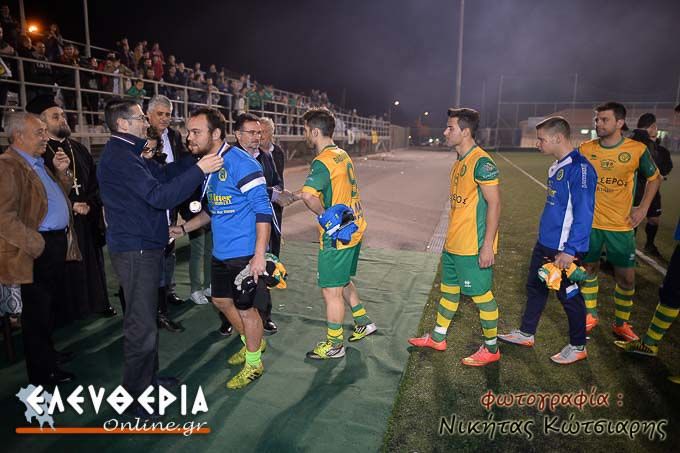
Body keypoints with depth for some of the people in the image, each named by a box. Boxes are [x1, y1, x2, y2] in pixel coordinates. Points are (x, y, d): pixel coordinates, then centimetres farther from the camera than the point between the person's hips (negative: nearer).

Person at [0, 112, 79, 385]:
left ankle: (47, 353, 39)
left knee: (49, 307, 21)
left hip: (57, 243, 9)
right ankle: (42, 373, 17)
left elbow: (58, 197, 21)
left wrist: (61, 173, 5)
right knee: (37, 311, 3)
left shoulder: (39, 163, 14)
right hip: (38, 251, -9)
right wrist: (38, 245, -20)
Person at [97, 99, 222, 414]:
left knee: (146, 317, 21)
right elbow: (160, 196, -27)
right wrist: (199, 170, -26)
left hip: (144, 248, 11)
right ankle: (136, 396, 14)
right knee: (141, 325, -1)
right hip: (135, 251, -11)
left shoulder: (127, 153, 14)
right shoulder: (119, 157, -19)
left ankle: (148, 378, 37)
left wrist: (197, 158, 5)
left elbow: (163, 174, 13)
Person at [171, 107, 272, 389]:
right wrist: (183, 229, 14)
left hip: (245, 254, -9)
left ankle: (254, 363, 28)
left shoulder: (241, 163, -18)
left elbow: (263, 210, -21)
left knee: (245, 308, 5)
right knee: (221, 300, 21)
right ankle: (252, 342, 44)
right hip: (221, 251, 9)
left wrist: (259, 255, -25)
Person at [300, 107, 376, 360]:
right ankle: (363, 323, 37)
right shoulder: (343, 155, 10)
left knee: (331, 290, 4)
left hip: (337, 235, -9)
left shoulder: (323, 161, -19)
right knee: (342, 281, 25)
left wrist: (325, 215, -21)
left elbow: (308, 195, -36)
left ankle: (334, 345, 19)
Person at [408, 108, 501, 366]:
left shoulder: (481, 162, -16)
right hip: (453, 244, 10)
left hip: (473, 247, -9)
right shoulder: (460, 161, 13)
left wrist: (487, 245, -21)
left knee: (481, 295, 4)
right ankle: (438, 338, 34)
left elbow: (494, 203, -19)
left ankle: (491, 349, 22)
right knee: (449, 290, 19)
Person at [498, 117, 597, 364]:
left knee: (569, 295, 7)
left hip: (564, 250, -9)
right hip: (544, 244, 9)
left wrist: (570, 251, -24)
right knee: (535, 288, 18)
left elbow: (583, 214, -23)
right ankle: (526, 333, 35)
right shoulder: (557, 166, 8)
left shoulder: (579, 168, -20)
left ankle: (578, 347, 27)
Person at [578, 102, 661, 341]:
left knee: (626, 276, 5)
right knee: (589, 268, 11)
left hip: (621, 225, -1)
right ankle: (591, 315, 30)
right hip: (589, 222, 1)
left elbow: (654, 178, 8)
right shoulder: (585, 149, -4)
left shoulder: (637, 150, -8)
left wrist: (643, 208, 0)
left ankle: (621, 324, 24)